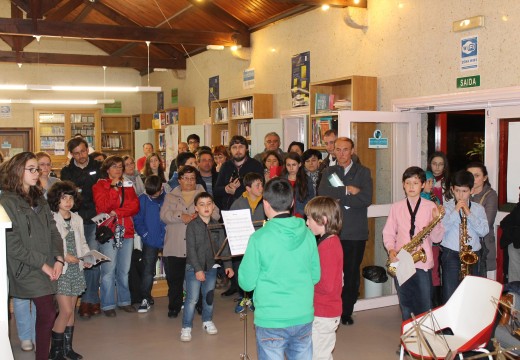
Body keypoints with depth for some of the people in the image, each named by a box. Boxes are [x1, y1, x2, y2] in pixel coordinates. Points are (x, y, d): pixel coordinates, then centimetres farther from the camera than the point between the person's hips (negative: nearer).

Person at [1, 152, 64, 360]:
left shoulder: (39, 199, 13)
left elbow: (52, 230, 11)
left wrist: (58, 259, -4)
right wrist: (42, 264, -12)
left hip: (47, 267, 6)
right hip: (27, 270, -6)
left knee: (44, 314, 8)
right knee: (48, 313, -9)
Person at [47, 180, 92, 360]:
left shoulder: (77, 219, 10)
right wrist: (63, 257, -22)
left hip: (76, 269, 6)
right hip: (61, 270, -6)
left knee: (71, 310, 11)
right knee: (66, 310, -8)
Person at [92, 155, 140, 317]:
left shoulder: (128, 185, 15)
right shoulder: (100, 185, 3)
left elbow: (135, 206, 1)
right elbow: (103, 206, -12)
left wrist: (117, 212, -12)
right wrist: (114, 188, -13)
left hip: (127, 232, 4)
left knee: (124, 270, 11)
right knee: (109, 270, -4)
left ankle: (124, 300, 22)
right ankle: (108, 305, 5)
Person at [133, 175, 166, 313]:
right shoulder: (143, 199, -5)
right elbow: (137, 219, -1)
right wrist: (145, 234, -10)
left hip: (169, 240, 1)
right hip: (151, 241, 0)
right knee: (147, 270, 1)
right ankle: (145, 299, 11)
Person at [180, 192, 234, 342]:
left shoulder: (217, 225, 1)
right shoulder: (192, 226, -10)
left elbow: (224, 246, 4)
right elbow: (191, 249, -13)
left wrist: (228, 265, -1)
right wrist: (197, 269, -17)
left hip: (211, 266, 4)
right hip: (194, 267, -4)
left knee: (209, 296, 15)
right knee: (192, 298, -4)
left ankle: (207, 321, 34)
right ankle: (186, 327, 9)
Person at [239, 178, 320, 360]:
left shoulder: (259, 238, -15)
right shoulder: (307, 234, -2)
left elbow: (247, 283, -8)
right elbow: (315, 277, 7)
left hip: (271, 320, -4)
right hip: (304, 318, 4)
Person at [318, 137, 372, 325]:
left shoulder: (363, 172, 4)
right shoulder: (328, 172, 11)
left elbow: (366, 199, -12)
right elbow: (323, 194, -9)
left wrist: (338, 198, -11)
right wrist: (347, 190, -14)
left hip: (355, 233, -1)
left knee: (352, 273, 7)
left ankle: (346, 312, 21)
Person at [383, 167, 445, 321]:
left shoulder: (430, 207, 0)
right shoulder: (396, 207, 5)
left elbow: (436, 238, -3)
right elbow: (388, 233, 8)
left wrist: (436, 221, -20)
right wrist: (391, 250, -9)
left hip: (423, 263, -2)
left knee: (424, 307, 2)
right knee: (405, 305, 12)